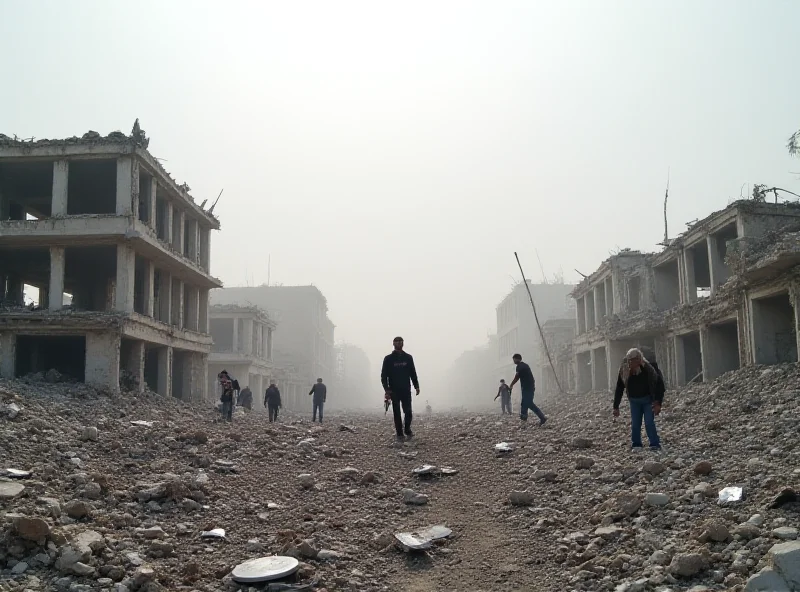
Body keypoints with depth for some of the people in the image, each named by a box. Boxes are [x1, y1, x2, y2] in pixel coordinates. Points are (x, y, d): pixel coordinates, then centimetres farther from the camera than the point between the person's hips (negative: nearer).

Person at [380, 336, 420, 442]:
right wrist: (386, 389, -9)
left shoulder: (408, 358, 9)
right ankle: (400, 434, 8)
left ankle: (407, 430, 17)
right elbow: (384, 375, 1)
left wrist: (416, 386, 5)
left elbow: (413, 373, 14)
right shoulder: (388, 359, 2)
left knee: (408, 412, -5)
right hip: (394, 391, -1)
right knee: (397, 413, 2)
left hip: (406, 390, 1)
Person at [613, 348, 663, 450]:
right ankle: (636, 445, 12)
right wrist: (616, 407, -6)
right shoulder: (623, 371, -17)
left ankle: (655, 445, -2)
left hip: (648, 399, -3)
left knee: (649, 423, -11)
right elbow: (619, 389, -7)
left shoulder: (647, 369, -27)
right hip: (634, 400, 3)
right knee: (635, 424, 1)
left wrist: (658, 403, -26)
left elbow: (658, 385, -20)